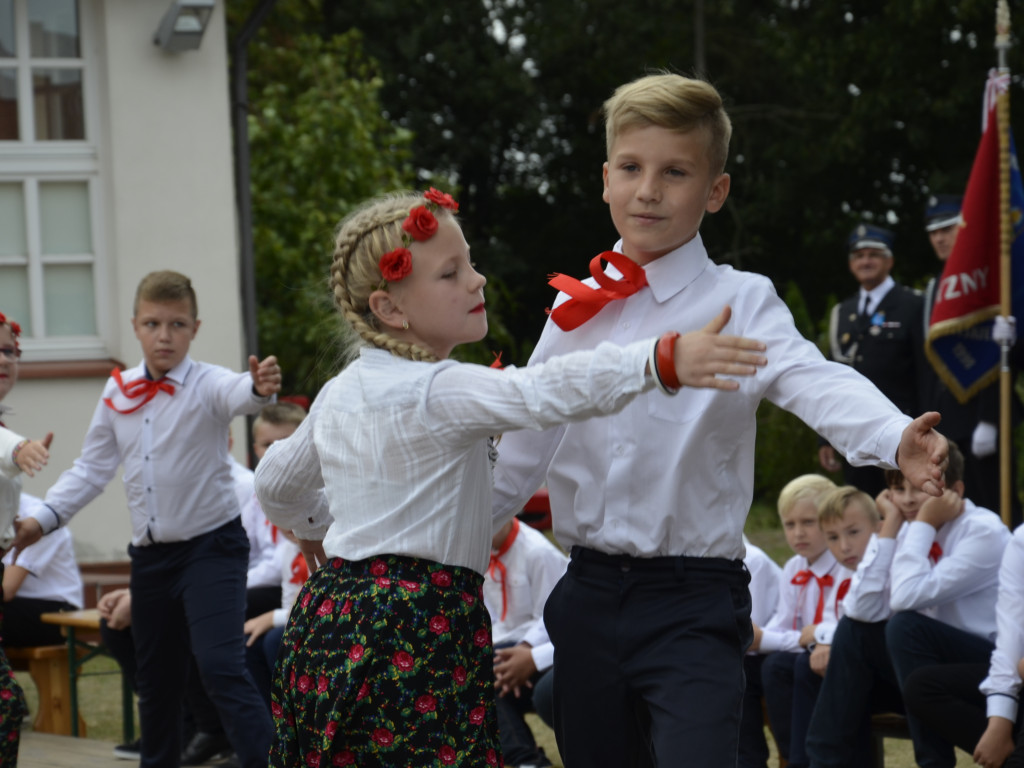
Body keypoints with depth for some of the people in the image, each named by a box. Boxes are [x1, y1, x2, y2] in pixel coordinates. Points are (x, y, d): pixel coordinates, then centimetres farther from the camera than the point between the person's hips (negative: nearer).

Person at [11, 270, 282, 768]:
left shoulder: (206, 384, -12)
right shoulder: (118, 392, 3)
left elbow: (237, 395, -36)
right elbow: (93, 467, 11)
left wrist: (259, 387, -59)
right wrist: (45, 517, 1)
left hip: (210, 545, -6)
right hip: (150, 554, 6)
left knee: (220, 667, -20)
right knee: (154, 682, 15)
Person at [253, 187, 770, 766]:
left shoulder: (339, 393, 14)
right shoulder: (436, 391, -16)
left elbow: (277, 481, 29)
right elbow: (542, 394, -33)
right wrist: (664, 361, -43)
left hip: (335, 606, 10)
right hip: (422, 626, -10)